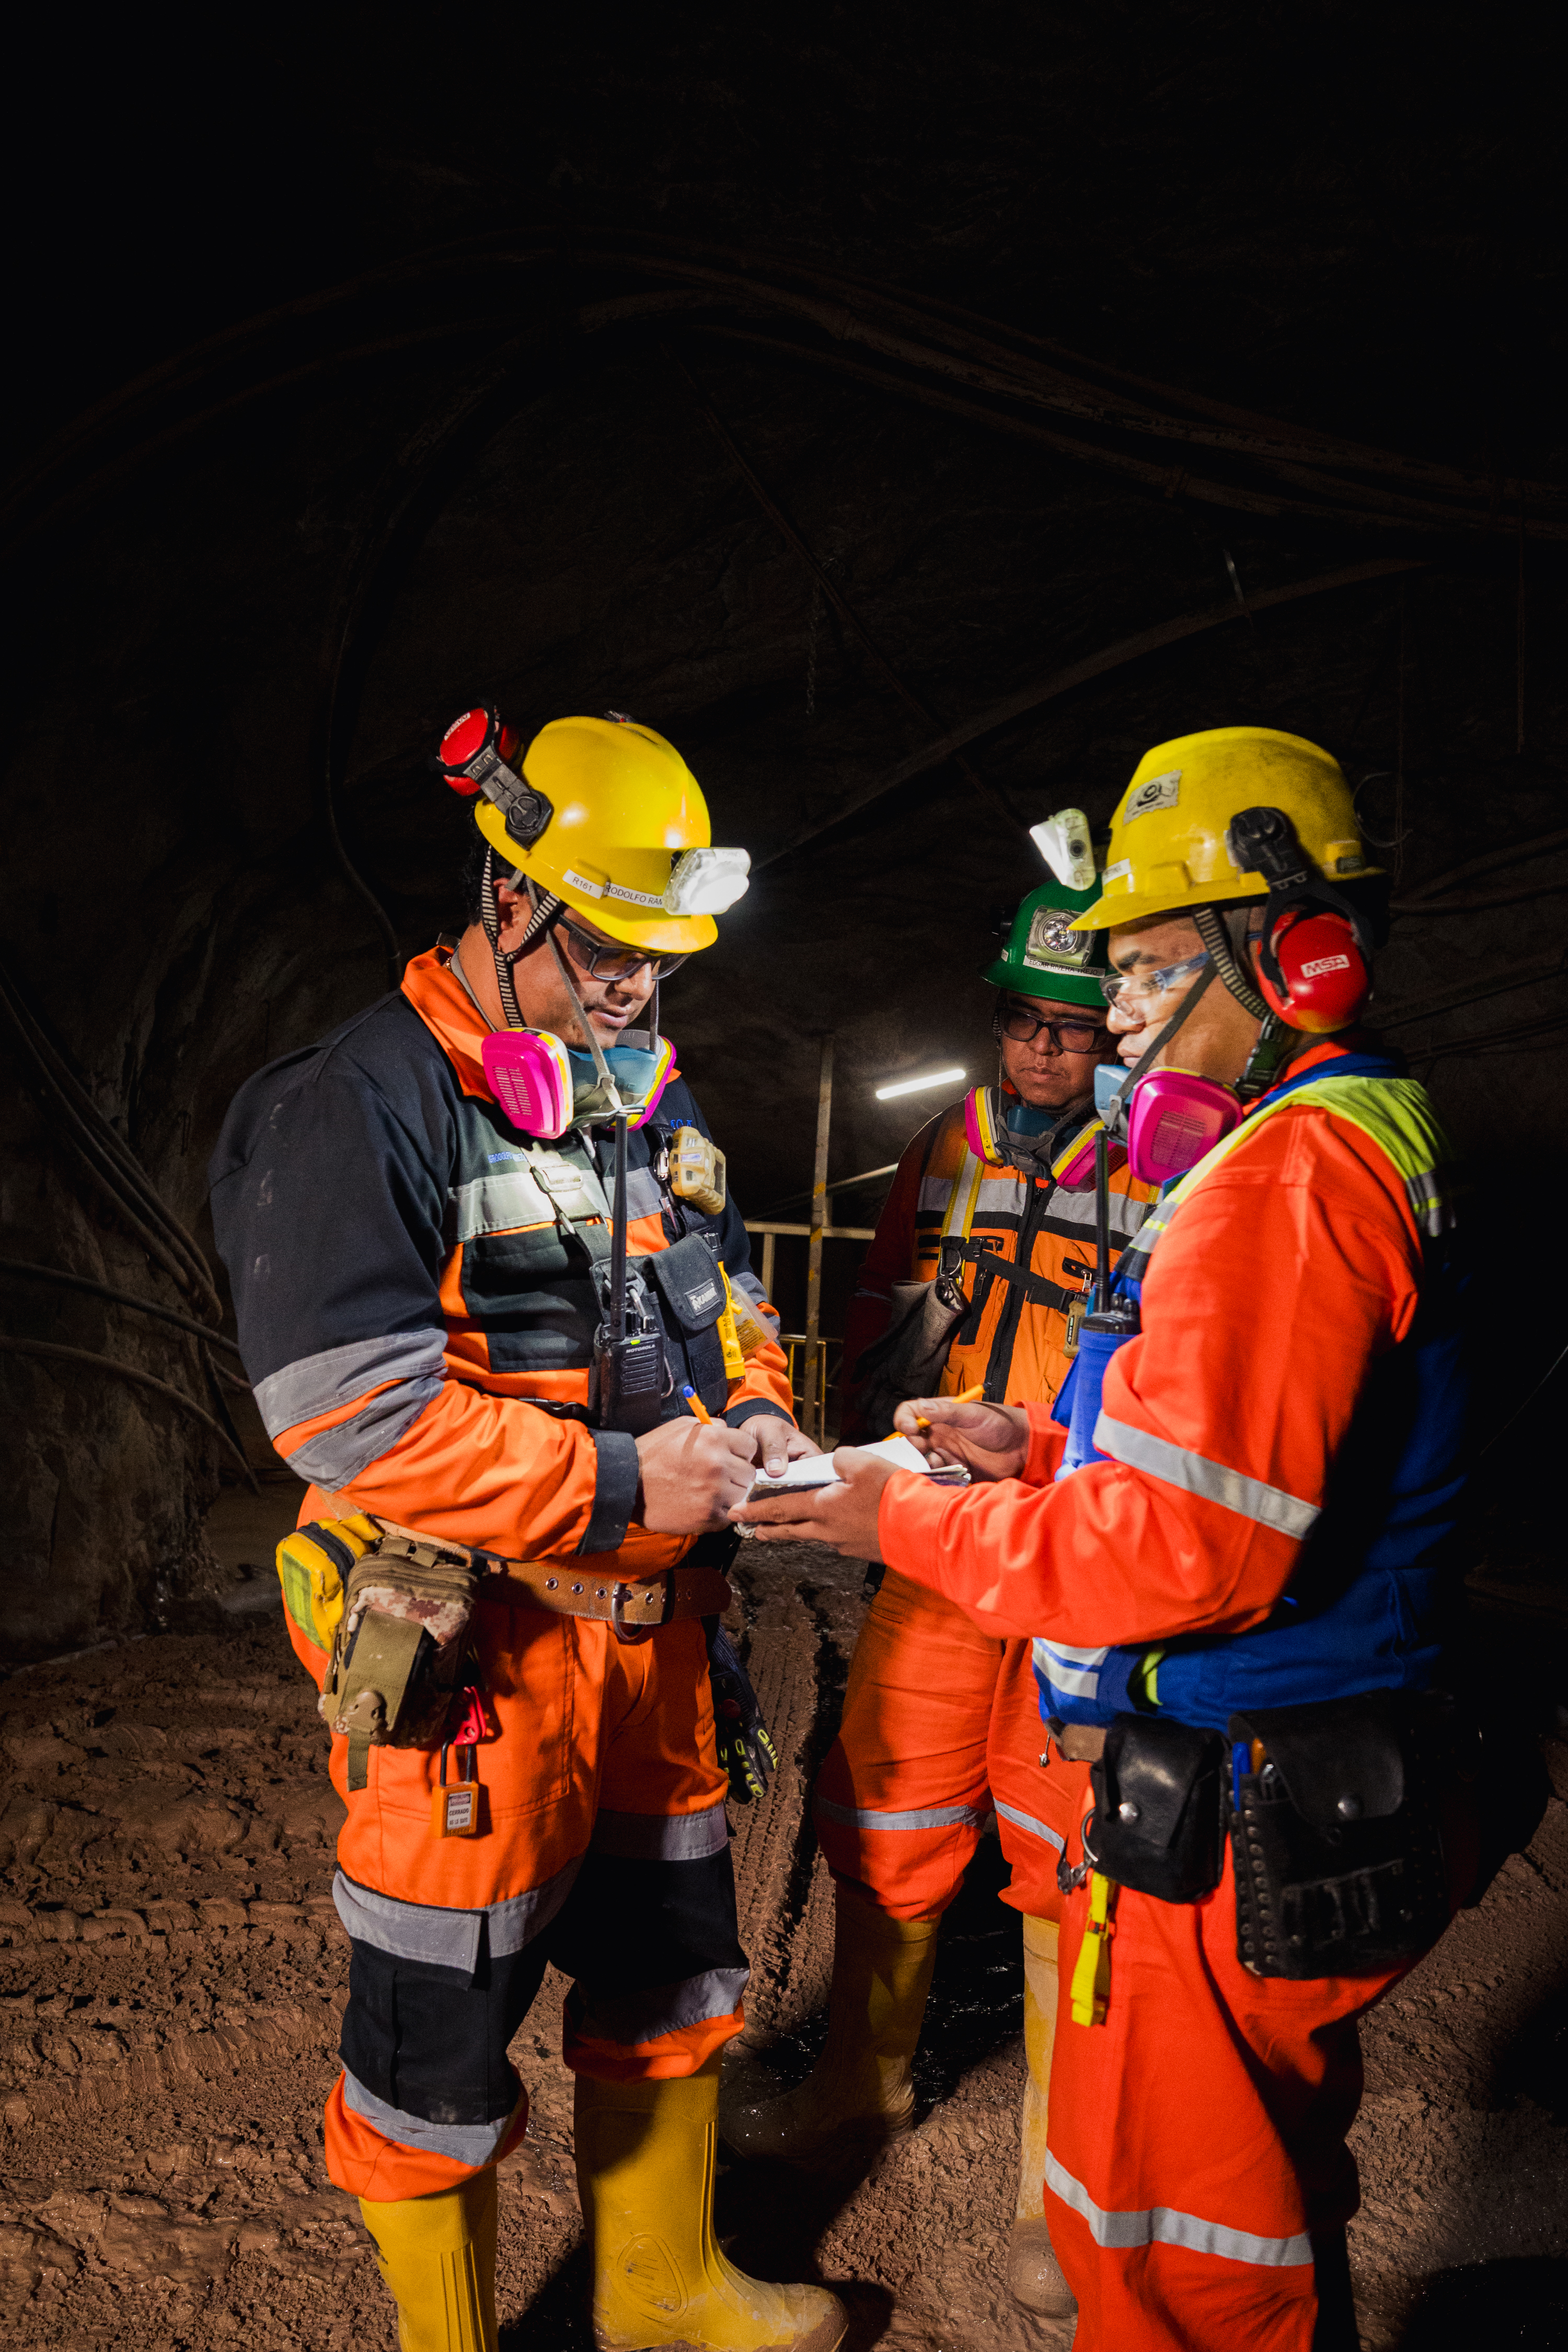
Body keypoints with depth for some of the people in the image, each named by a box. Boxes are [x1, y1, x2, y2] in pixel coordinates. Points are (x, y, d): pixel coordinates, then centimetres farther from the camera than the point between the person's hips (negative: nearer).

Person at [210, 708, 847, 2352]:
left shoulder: (647, 1096, 9)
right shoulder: (367, 1100, -16)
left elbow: (721, 1295, 21)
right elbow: (348, 1403, -24)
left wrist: (750, 1416, 0)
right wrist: (615, 1486, -22)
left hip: (647, 1622, 8)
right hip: (466, 1645, -8)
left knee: (668, 1973, 23)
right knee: (438, 2040, 9)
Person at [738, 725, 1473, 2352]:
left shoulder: (1284, 1179, -23)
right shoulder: (1356, 1152, 12)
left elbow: (1187, 1545, -27)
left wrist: (911, 1524, -16)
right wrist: (1044, 1449, 9)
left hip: (1234, 1831, -10)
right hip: (1315, 1804, 10)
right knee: (1272, 2205, 26)